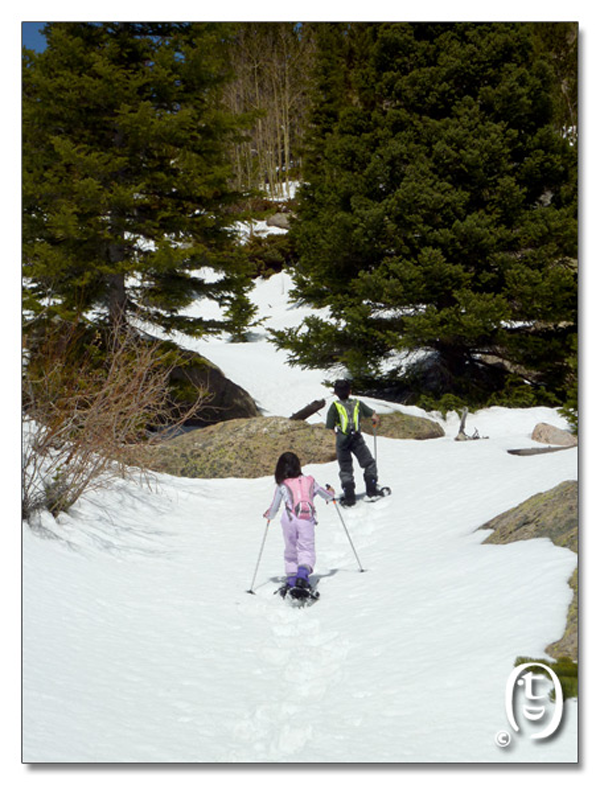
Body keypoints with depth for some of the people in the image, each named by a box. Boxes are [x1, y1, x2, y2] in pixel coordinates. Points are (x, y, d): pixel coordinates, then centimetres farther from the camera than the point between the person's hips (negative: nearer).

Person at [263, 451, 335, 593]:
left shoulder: (282, 485, 14)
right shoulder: (309, 480, 19)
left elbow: (273, 510, 17)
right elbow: (327, 495, 32)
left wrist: (268, 515, 40)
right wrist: (331, 493, 56)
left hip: (289, 519, 0)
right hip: (307, 519, 0)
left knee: (290, 551, 16)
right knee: (306, 551, -1)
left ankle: (291, 578, 5)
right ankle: (303, 573, -28)